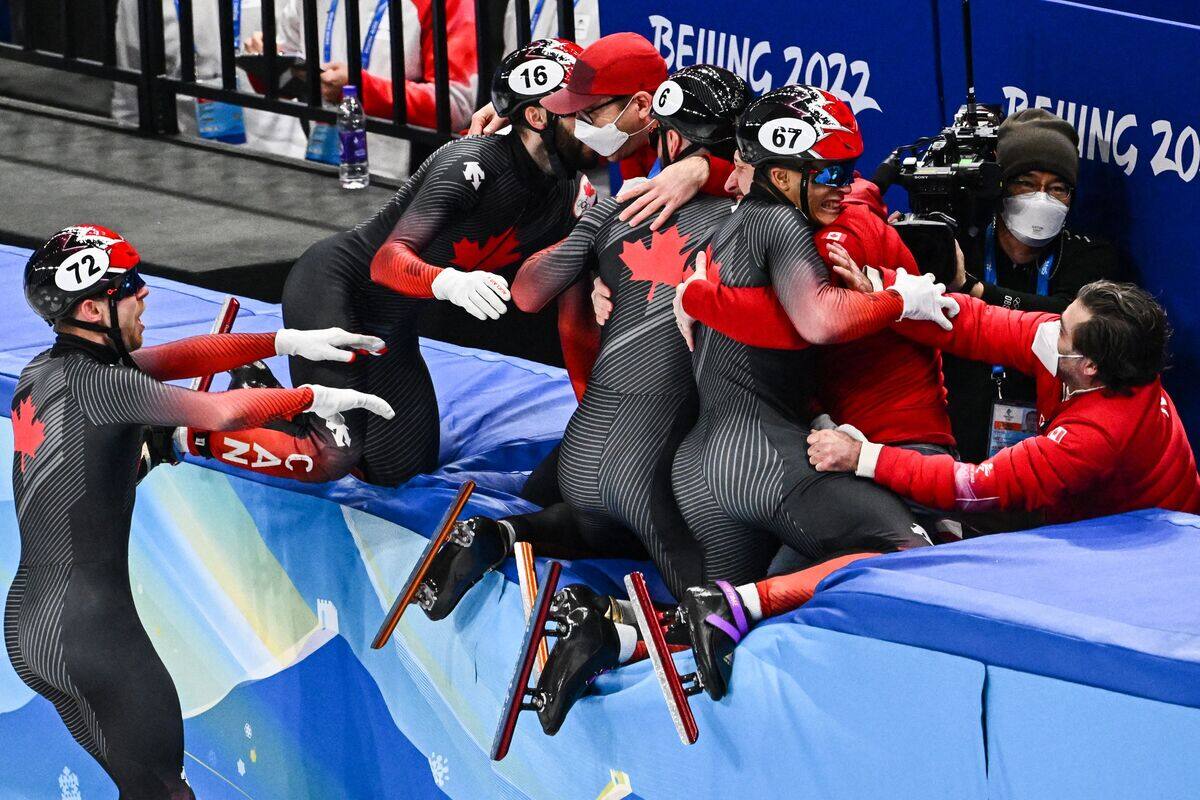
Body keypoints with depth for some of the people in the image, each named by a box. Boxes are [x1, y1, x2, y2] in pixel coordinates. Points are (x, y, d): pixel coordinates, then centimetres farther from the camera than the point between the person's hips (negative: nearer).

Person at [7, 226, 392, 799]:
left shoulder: (43, 370, 10)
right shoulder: (95, 383, -16)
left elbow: (177, 358, 12)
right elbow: (221, 411, -19)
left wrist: (287, 341, 9)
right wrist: (315, 398, -4)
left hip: (27, 623, 9)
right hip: (89, 630, -9)